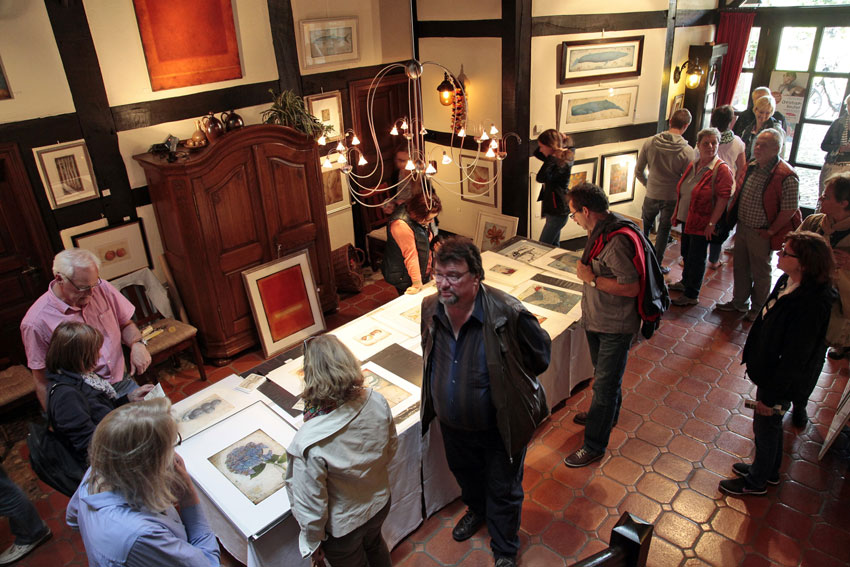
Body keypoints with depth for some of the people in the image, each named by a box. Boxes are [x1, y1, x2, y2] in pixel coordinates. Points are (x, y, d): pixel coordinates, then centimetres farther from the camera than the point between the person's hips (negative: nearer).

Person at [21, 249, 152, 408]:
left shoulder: (102, 289, -2)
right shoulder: (36, 323, -15)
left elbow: (126, 324, 11)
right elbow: (42, 380, -7)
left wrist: (137, 344, -10)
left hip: (123, 383, 4)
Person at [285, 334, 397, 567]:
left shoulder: (309, 443, -40)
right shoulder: (377, 402, -25)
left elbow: (311, 506, -24)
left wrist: (313, 542, -4)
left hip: (341, 529, -4)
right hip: (380, 504, 4)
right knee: (374, 545, 36)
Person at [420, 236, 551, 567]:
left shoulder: (507, 313, -31)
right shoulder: (430, 309, -14)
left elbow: (540, 356, -13)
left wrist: (508, 382, -6)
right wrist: (433, 397, 9)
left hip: (499, 427, -5)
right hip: (452, 425, 5)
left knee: (503, 490, 18)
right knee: (465, 474, 32)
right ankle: (477, 510, 65)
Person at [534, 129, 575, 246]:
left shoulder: (563, 163, -23)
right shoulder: (556, 158, 4)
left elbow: (541, 177, -35)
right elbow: (537, 153, 17)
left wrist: (552, 157, -30)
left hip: (557, 212, -10)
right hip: (554, 209, 10)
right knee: (554, 245, 20)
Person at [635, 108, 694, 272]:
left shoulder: (650, 143, -11)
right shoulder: (687, 151, -17)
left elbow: (638, 171, -2)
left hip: (651, 196, 2)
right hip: (671, 198, -2)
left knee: (644, 228, 22)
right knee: (663, 232, 13)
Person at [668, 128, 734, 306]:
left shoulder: (722, 169, -16)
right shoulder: (693, 166, 6)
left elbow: (723, 198, -19)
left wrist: (711, 223, -21)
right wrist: (676, 212, 16)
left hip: (702, 223, -7)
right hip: (687, 219, 7)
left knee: (696, 258, 3)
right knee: (686, 253, 21)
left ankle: (692, 295, 16)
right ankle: (685, 283, 42)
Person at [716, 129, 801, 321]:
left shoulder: (786, 176, -21)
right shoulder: (751, 167, 2)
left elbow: (789, 210, -18)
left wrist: (770, 231, -14)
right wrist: (737, 222, 11)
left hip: (761, 234, -7)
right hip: (742, 227, 7)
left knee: (760, 272, 10)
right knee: (740, 267, 18)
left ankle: (758, 308, 28)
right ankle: (739, 302, 35)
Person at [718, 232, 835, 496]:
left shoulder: (810, 306, -35)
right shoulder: (787, 281, -9)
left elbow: (794, 360, -28)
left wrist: (771, 396, -19)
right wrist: (750, 350, 20)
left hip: (782, 379, -8)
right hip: (769, 367, 8)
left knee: (766, 426, 14)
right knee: (771, 424, 27)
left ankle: (757, 481, 38)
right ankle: (769, 470, 50)